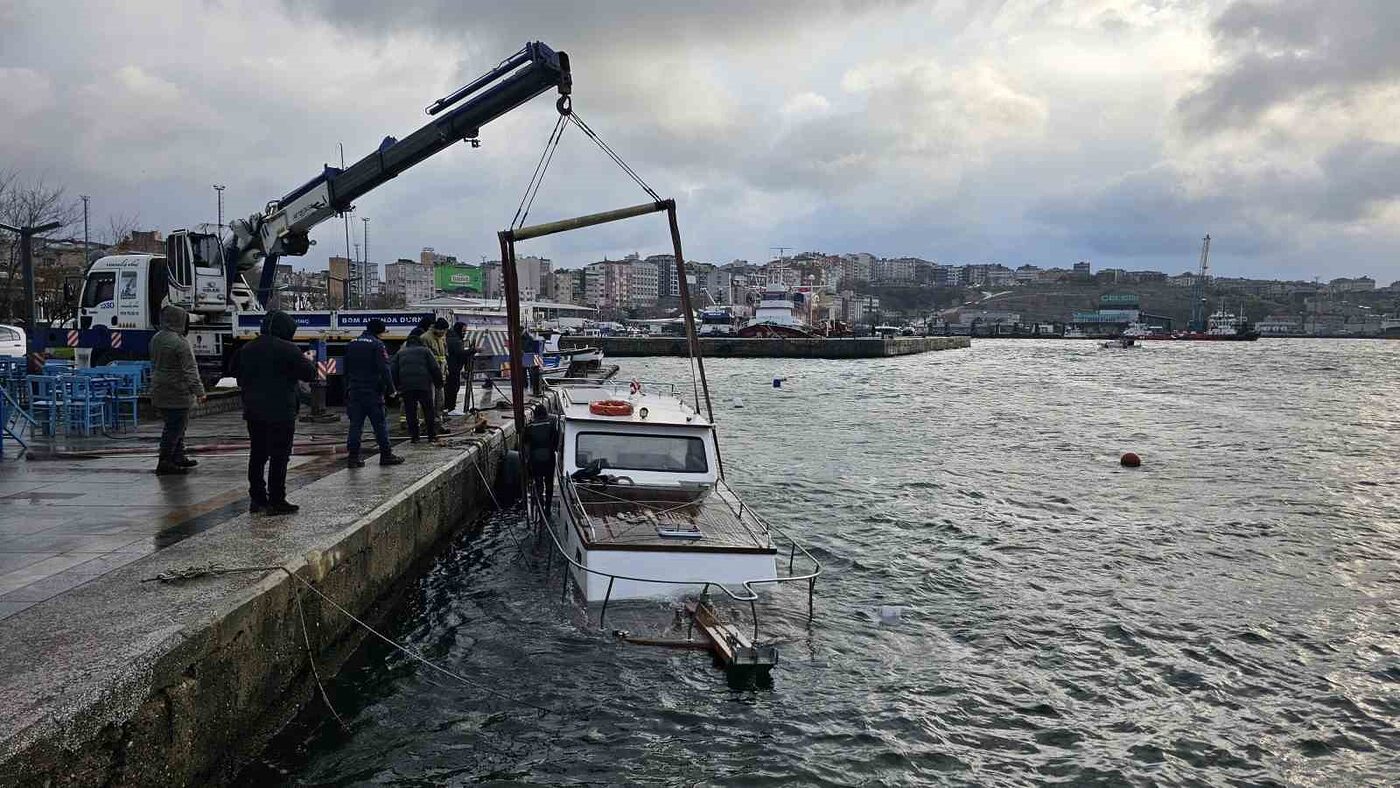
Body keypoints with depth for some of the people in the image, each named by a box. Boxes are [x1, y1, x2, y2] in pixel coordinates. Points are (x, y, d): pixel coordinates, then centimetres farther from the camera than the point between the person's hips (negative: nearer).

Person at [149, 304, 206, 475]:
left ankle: (178, 457, 28)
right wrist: (199, 391, -18)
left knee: (178, 425, 20)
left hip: (160, 391, 9)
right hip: (177, 394, -9)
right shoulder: (180, 342, -19)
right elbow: (190, 370, -20)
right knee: (174, 427, -3)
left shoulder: (156, 339, 9)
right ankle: (165, 463, -1)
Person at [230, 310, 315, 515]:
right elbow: (309, 374, -7)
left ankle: (257, 499, 18)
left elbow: (237, 373, 17)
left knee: (257, 454, 13)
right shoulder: (289, 350, -13)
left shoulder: (247, 349, 9)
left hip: (253, 411, 7)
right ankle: (276, 501, -1)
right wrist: (310, 361, 11)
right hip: (281, 412, -7)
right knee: (279, 456, -2)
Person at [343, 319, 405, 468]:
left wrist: (347, 389, 23)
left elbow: (346, 370, 18)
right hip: (373, 391, -5)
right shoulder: (377, 345, -9)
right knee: (379, 423, 1)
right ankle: (386, 454, 6)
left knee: (355, 424, 6)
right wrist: (390, 389, -10)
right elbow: (384, 370, -16)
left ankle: (353, 456, 2)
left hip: (354, 390, 6)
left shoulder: (351, 344, 13)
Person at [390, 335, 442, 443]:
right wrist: (439, 383, 14)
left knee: (410, 412, 8)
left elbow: (393, 371, 12)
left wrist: (397, 386, 17)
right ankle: (432, 435, 10)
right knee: (429, 410, 9)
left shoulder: (400, 353, 21)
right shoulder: (425, 351, 15)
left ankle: (414, 436, 7)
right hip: (424, 385, -1)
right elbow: (435, 369, 5)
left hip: (406, 387, 1)